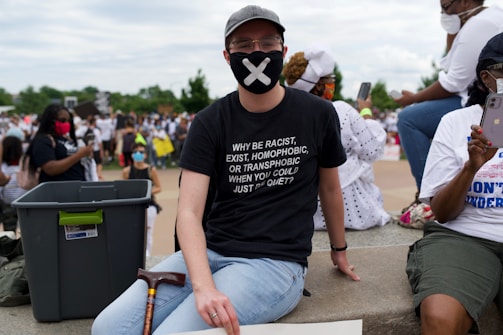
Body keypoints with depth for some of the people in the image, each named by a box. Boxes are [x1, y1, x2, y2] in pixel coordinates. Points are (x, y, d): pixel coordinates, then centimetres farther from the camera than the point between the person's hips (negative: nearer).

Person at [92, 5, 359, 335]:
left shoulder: (317, 115, -1)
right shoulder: (211, 122, -1)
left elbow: (330, 187, 15)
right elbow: (189, 211, -10)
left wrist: (339, 250, 28)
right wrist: (203, 285, -27)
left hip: (276, 262, -2)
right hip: (211, 252, 3)